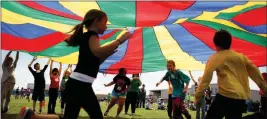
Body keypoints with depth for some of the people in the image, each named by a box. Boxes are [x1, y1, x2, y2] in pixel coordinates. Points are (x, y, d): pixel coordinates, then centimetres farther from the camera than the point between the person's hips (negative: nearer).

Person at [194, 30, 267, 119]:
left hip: (226, 95, -6)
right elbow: (254, 72, 20)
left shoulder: (215, 58, 1)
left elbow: (206, 77, -5)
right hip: (242, 97, 6)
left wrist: (198, 95, -3)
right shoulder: (241, 56, 18)